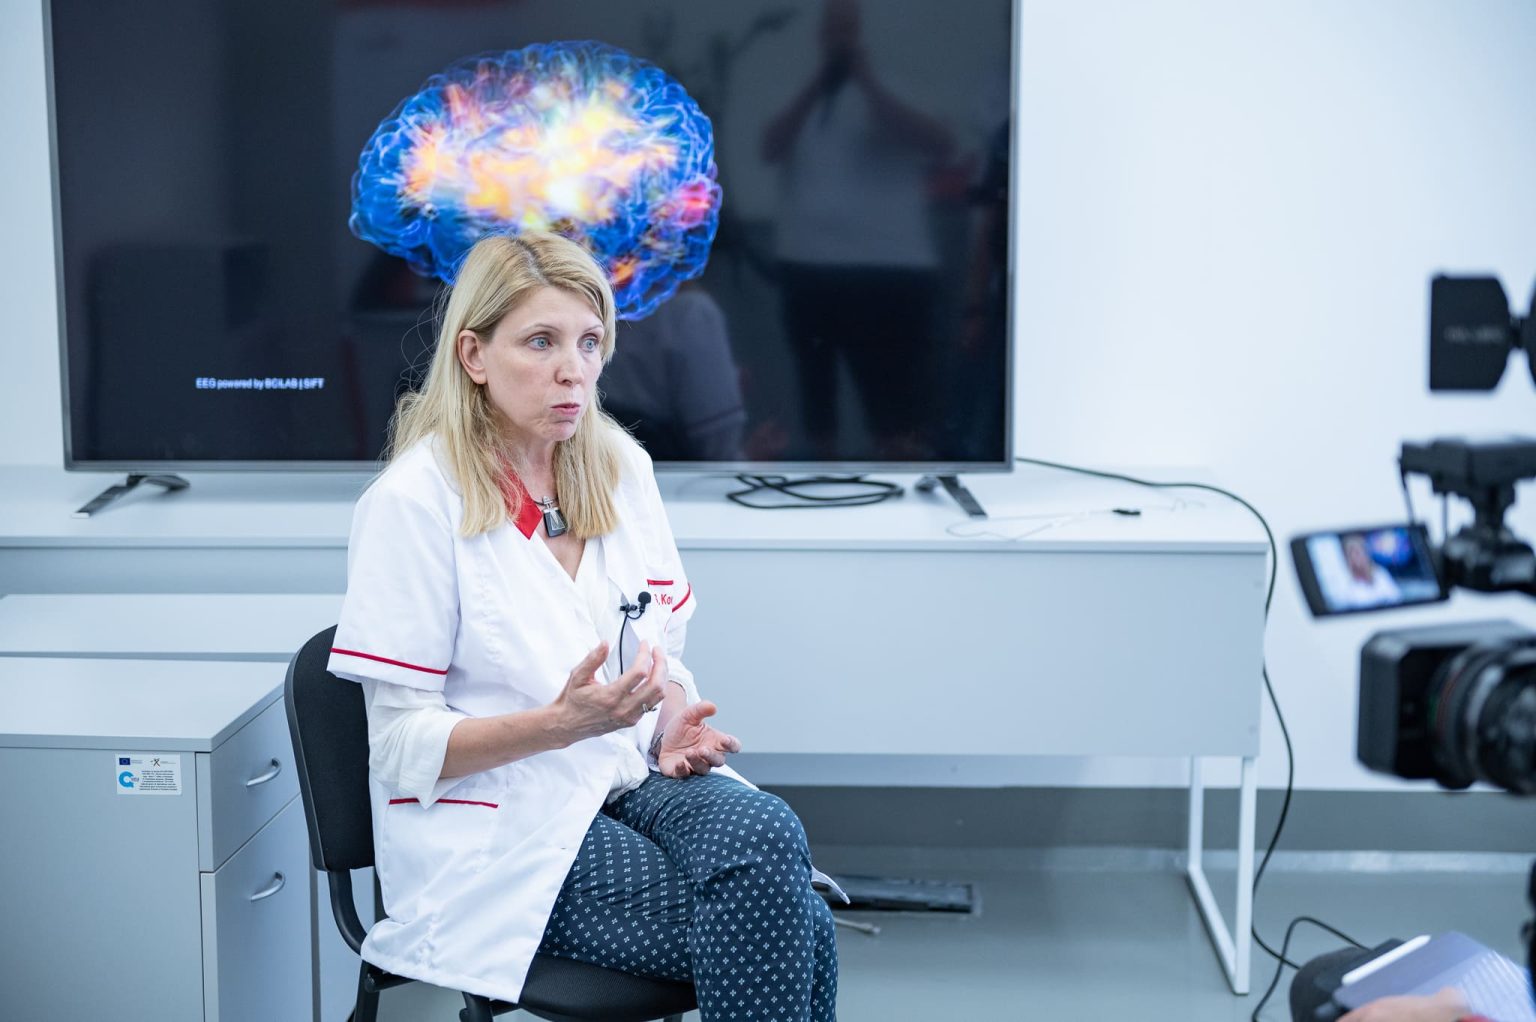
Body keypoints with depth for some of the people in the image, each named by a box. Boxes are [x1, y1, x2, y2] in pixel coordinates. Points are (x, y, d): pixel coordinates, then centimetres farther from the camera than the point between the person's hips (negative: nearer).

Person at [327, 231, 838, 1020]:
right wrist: (562, 724, -26)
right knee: (791, 926, -23)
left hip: (626, 779, 6)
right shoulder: (413, 502, -11)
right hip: (497, 832, -5)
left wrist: (674, 721, -6)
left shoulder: (619, 467, 6)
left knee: (768, 834, -28)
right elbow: (403, 747, -12)